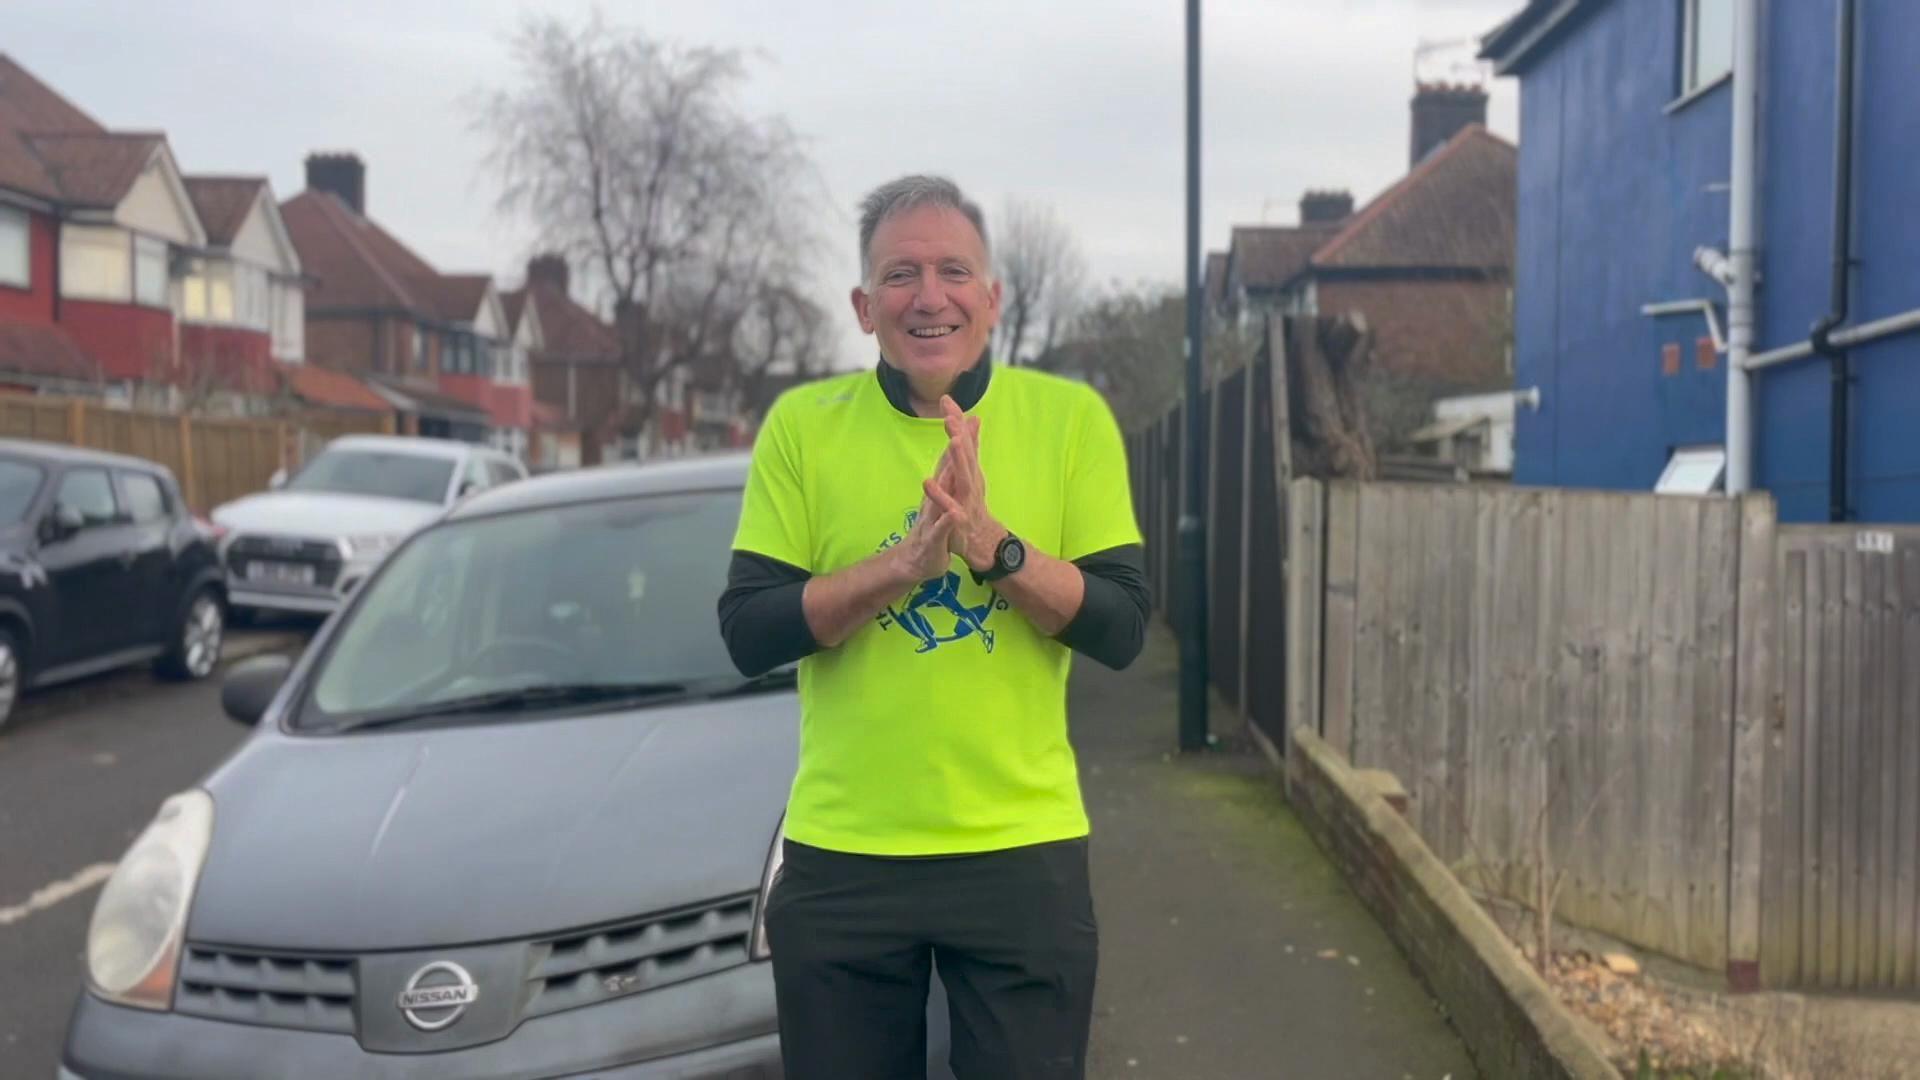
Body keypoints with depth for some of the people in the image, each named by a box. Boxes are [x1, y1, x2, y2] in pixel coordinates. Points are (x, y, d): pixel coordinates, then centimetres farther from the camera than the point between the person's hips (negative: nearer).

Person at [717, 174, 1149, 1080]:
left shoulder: (1071, 418, -2)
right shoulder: (802, 424, -1)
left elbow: (1122, 630, -6)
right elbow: (747, 634, -6)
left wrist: (992, 544, -21)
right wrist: (906, 558, -19)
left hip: (1023, 849, 0)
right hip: (840, 855, 1)